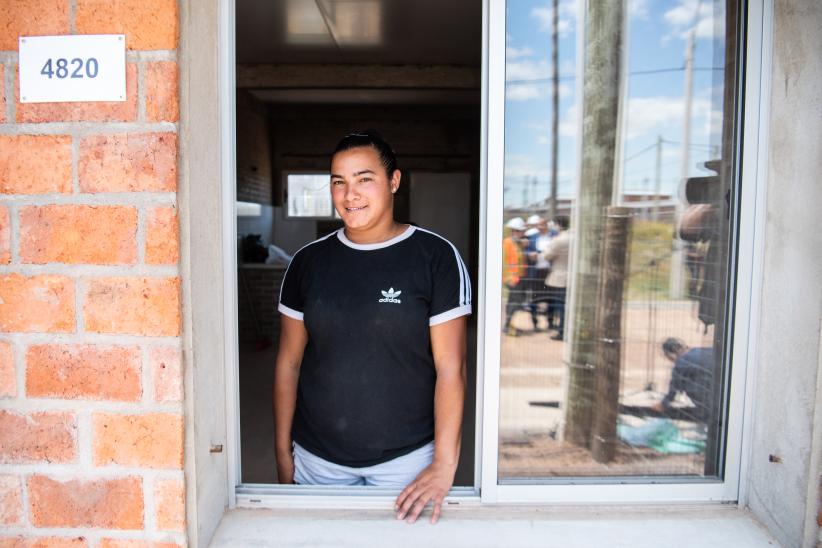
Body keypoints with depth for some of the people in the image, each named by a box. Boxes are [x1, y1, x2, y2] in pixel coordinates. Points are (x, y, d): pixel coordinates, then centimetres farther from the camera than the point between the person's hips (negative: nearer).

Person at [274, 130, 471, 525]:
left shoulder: (435, 256, -11)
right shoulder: (308, 261, -1)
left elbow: (450, 368, -12)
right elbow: (289, 361, 3)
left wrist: (444, 464, -15)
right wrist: (283, 454, 4)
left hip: (406, 457, -2)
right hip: (317, 458, 3)